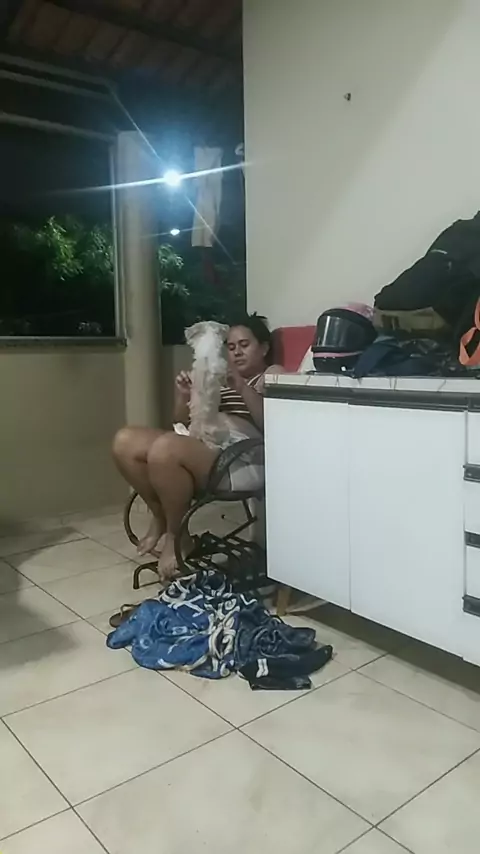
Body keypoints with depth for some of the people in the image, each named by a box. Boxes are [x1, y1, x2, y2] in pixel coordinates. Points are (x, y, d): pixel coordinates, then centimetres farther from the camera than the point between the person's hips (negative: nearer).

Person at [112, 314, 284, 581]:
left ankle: (177, 535, -12)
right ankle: (161, 518, 2)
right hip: (200, 443, 8)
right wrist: (184, 396, 5)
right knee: (125, 441, -12)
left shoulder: (274, 375, 12)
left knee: (165, 448, -34)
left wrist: (242, 387, -15)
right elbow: (184, 422, 25)